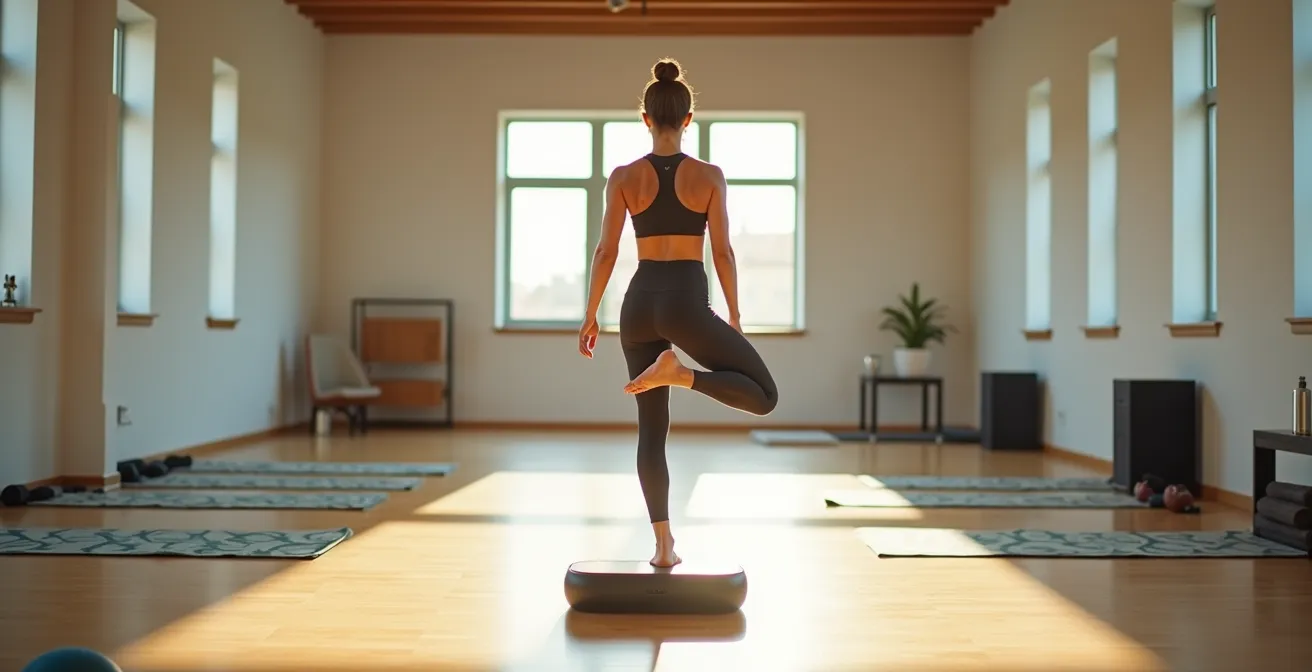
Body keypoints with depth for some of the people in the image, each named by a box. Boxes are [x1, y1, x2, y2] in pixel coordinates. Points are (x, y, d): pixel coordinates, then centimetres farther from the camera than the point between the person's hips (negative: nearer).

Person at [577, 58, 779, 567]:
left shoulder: (623, 177, 2)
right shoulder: (709, 175, -2)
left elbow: (605, 252, 1)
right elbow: (722, 251, -3)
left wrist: (590, 316, 9)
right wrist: (734, 316, 7)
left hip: (640, 302, 4)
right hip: (687, 301, -3)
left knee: (652, 429, 11)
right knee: (764, 395, 9)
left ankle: (663, 543, 11)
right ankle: (676, 373, -15)